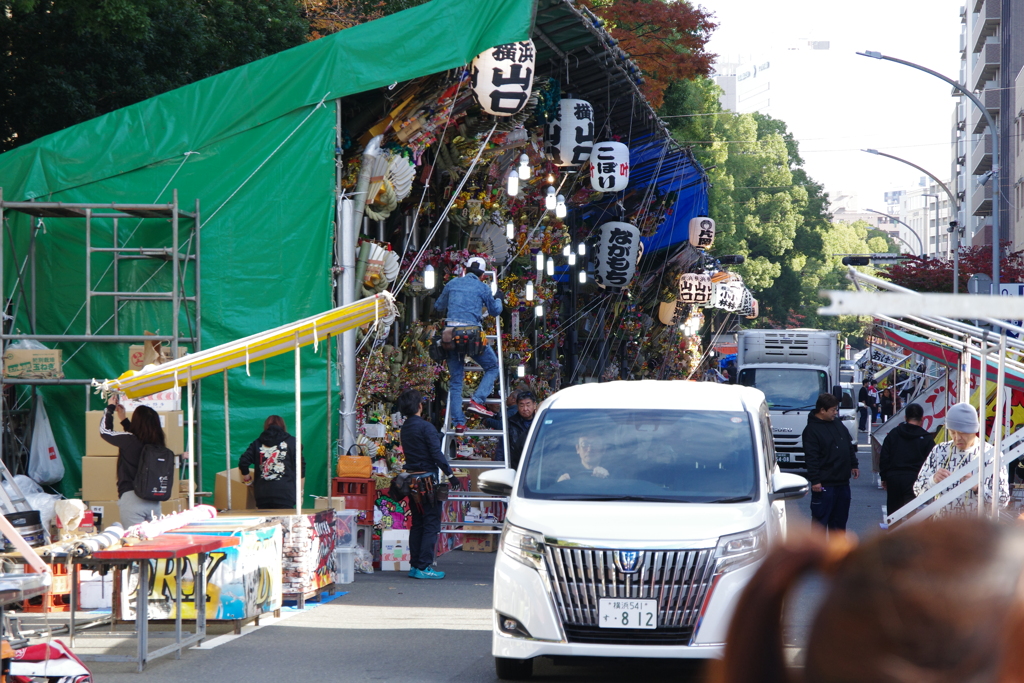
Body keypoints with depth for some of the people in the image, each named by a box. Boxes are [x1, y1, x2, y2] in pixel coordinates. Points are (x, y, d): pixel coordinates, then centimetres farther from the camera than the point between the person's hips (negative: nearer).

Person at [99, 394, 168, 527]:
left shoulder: (129, 440, -11)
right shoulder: (157, 444, 6)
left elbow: (105, 431, 5)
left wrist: (110, 408, 20)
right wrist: (123, 419, 38)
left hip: (131, 497, -6)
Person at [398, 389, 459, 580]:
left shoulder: (404, 429, 11)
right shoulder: (425, 427, -13)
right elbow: (436, 454, -17)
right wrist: (450, 475, -13)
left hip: (412, 480, 8)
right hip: (427, 479, -8)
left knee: (417, 524, 13)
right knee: (431, 524, -4)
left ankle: (414, 565, 14)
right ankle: (424, 567, -8)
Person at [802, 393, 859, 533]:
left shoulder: (837, 424, 12)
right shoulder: (812, 430, -12)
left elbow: (850, 446, 23)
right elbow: (811, 458, -17)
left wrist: (854, 465, 18)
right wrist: (815, 480, -21)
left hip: (842, 482, 8)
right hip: (824, 484, -8)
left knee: (839, 518, 14)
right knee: (820, 519, -4)